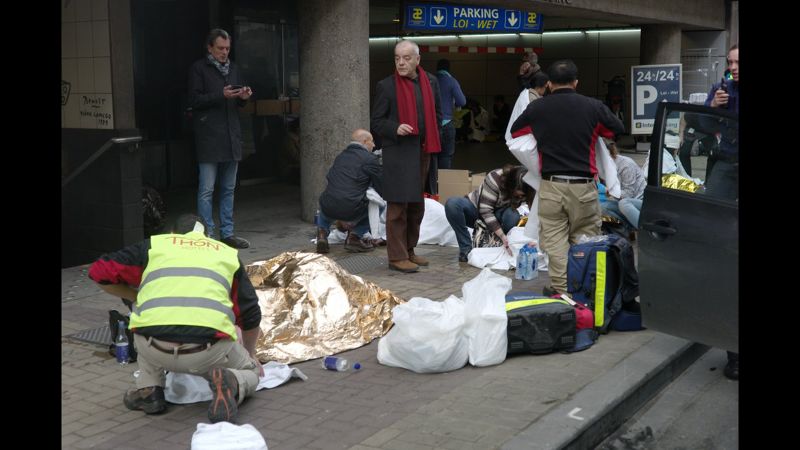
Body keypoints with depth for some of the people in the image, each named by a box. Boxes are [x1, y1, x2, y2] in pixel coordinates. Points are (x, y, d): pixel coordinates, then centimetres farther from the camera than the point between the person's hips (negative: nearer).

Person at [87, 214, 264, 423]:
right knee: (251, 373, 28)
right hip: (208, 353, -1)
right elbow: (251, 315, 31)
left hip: (155, 350, 1)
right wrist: (250, 354, 49)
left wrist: (136, 297, 36)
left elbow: (99, 272, 21)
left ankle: (148, 389, 21)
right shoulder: (227, 253, 27)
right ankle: (229, 384, -5)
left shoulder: (155, 244, 24)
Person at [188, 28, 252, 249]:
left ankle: (227, 233, 18)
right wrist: (221, 95, -19)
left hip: (231, 136, 6)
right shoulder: (199, 69, -3)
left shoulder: (232, 68, 16)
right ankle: (206, 235, 1)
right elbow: (194, 100, -9)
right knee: (206, 190, -4)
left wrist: (244, 97, -2)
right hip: (209, 137, -6)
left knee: (229, 189, 11)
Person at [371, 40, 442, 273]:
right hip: (398, 152, -6)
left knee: (416, 204, 12)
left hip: (422, 151, 6)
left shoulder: (431, 82, 8)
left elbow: (437, 113, 20)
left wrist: (431, 139, 9)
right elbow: (376, 122, -3)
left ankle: (409, 250, 24)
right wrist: (396, 129, -20)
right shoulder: (386, 86, -6)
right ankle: (397, 257, -1)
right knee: (398, 205, -6)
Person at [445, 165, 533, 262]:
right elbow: (485, 210, -32)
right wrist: (503, 236, -40)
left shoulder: (526, 191, -18)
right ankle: (466, 248, -26)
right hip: (476, 209, -2)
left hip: (496, 215, 2)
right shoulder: (495, 178, -31)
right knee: (452, 203, -36)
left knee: (513, 216, -35)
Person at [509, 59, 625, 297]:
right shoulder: (593, 107, -1)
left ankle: (561, 288, 3)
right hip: (583, 185, 0)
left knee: (555, 239, 5)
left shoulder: (537, 108, 1)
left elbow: (514, 131, 17)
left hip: (551, 185, 0)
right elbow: (619, 130, 15)